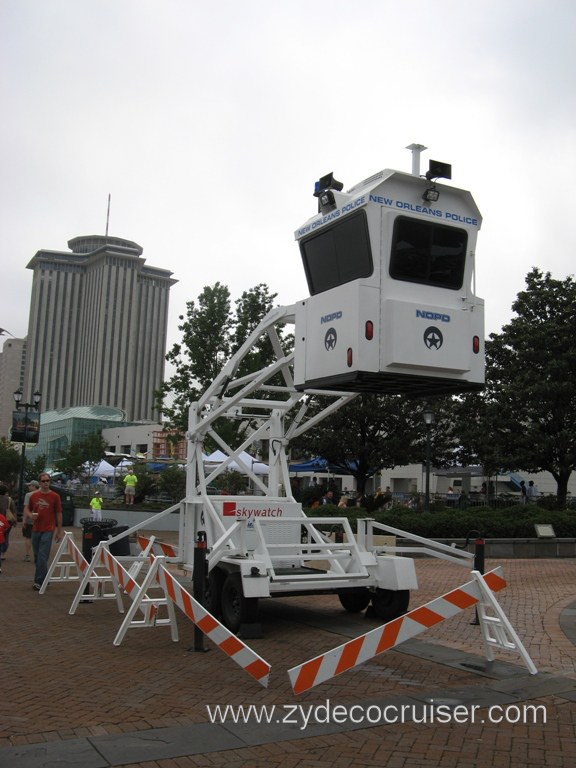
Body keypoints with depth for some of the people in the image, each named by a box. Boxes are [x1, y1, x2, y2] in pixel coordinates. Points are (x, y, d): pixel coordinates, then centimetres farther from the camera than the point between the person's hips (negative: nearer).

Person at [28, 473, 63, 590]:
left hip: (48, 530, -4)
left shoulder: (55, 496, -3)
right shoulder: (34, 496, 7)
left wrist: (59, 531, 0)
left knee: (42, 557, -9)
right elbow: (29, 510, 18)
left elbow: (59, 514, 1)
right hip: (35, 529, 4)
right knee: (37, 556, 11)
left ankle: (39, 581, -5)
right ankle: (44, 579, 24)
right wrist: (31, 515, -6)